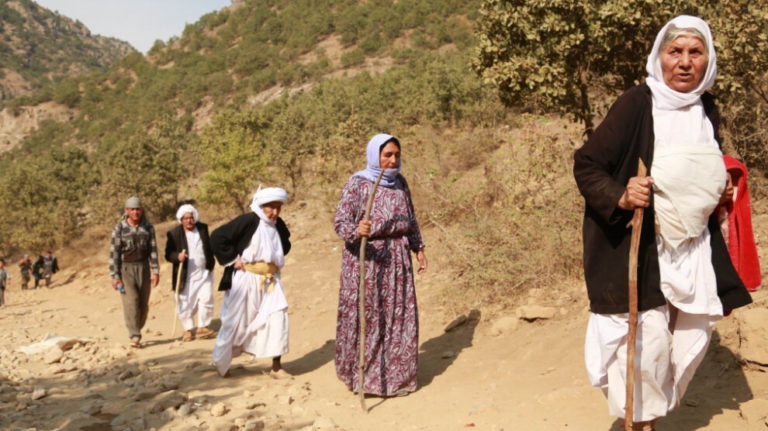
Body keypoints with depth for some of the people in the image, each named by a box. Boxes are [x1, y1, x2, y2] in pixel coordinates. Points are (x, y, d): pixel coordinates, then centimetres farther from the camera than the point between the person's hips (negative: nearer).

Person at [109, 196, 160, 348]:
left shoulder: (148, 228, 2)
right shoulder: (119, 228, -6)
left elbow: (153, 250, 2)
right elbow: (114, 253, -5)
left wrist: (155, 272, -6)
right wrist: (114, 276, -9)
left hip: (143, 267, 3)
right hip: (125, 268, -3)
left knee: (143, 304, 4)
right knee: (131, 302, -13)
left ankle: (136, 331, 21)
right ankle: (135, 336, -14)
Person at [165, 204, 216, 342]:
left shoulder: (203, 228, 6)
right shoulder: (174, 233, -6)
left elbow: (210, 246, 18)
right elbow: (168, 254, -7)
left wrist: (211, 263, 10)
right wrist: (177, 257, -27)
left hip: (204, 273, 2)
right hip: (185, 276, -2)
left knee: (206, 300, -3)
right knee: (185, 303, 2)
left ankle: (202, 327, 9)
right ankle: (188, 329, 16)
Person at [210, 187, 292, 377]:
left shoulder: (279, 225, 5)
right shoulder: (247, 221, -15)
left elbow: (286, 245, 26)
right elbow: (217, 237, -17)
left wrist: (278, 261, 11)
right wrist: (232, 259, -14)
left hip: (271, 281, 5)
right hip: (245, 280, -5)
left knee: (278, 318, -8)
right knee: (235, 322, 4)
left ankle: (276, 366, 2)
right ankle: (221, 363, 25)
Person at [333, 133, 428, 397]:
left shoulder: (400, 182, 10)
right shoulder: (357, 184, -8)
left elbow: (410, 220, 20)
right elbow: (340, 222, -14)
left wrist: (418, 248, 15)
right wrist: (356, 230, -33)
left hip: (397, 258, 5)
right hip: (366, 257, -5)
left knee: (400, 315, 7)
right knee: (365, 316, -2)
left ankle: (397, 375, 20)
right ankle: (362, 376, 12)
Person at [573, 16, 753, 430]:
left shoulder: (707, 111, 6)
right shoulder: (637, 104, -13)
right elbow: (586, 166, -13)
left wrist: (719, 195, 4)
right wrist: (620, 197, -30)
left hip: (694, 247, 6)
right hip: (639, 245, -6)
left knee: (693, 337, 9)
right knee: (648, 337, -10)